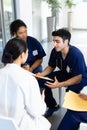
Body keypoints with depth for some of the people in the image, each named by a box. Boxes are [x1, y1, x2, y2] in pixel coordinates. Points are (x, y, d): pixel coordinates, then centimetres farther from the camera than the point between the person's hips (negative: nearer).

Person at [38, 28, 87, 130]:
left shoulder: (76, 54, -31)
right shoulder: (55, 51, -14)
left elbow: (78, 78, -29)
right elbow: (50, 67, 2)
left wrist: (59, 85, -39)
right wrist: (41, 74, -18)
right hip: (65, 74, 6)